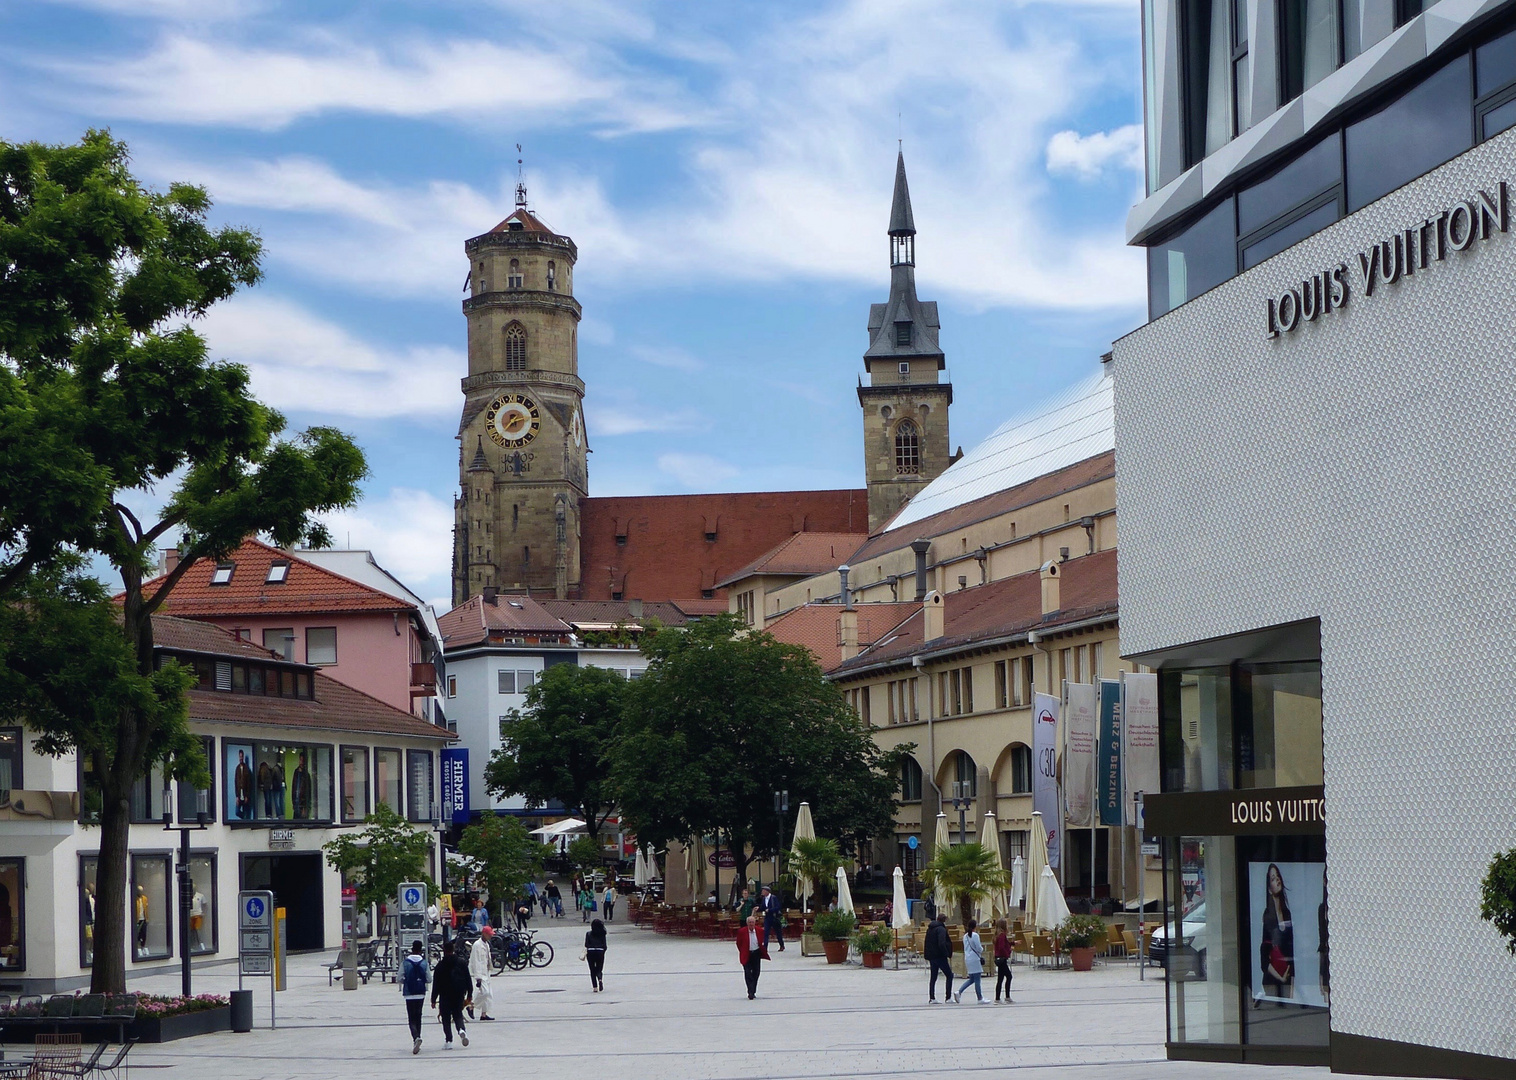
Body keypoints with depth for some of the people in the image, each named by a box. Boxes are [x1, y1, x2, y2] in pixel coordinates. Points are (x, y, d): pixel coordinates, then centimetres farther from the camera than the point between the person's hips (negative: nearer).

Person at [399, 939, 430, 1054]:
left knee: (412, 1018, -3)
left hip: (409, 994, -2)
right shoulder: (424, 962, -2)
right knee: (418, 1017, 16)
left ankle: (416, 1037, -27)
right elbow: (429, 979, 0)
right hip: (421, 993, 2)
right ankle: (416, 1039, 20)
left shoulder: (405, 962, -6)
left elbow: (399, 979, -5)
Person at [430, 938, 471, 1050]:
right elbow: (468, 979, 4)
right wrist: (469, 995, 11)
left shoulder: (441, 965, -6)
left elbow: (436, 982, -4)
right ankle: (461, 1030, -16)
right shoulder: (462, 962, 1)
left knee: (446, 1018, 5)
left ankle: (449, 1041, -2)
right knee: (458, 1015, 14)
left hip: (445, 995, -2)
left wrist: (433, 999, 1)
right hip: (459, 995, 2)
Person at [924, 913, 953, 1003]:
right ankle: (948, 997, -4)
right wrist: (947, 955, -18)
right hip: (940, 956, -8)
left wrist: (926, 956, 22)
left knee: (933, 977, 12)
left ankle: (931, 997, 8)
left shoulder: (930, 928, 13)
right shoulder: (941, 929, -13)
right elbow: (942, 944, -24)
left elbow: (926, 943, 18)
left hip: (931, 957, 8)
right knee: (949, 976, 1)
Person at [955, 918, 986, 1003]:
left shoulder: (965, 936, 9)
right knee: (977, 979, -1)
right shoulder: (975, 935, -13)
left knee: (971, 979, 14)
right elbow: (979, 948, -14)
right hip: (975, 959, -7)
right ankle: (980, 999, 3)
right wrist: (982, 948, 9)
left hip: (967, 959, 7)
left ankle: (959, 992, 2)